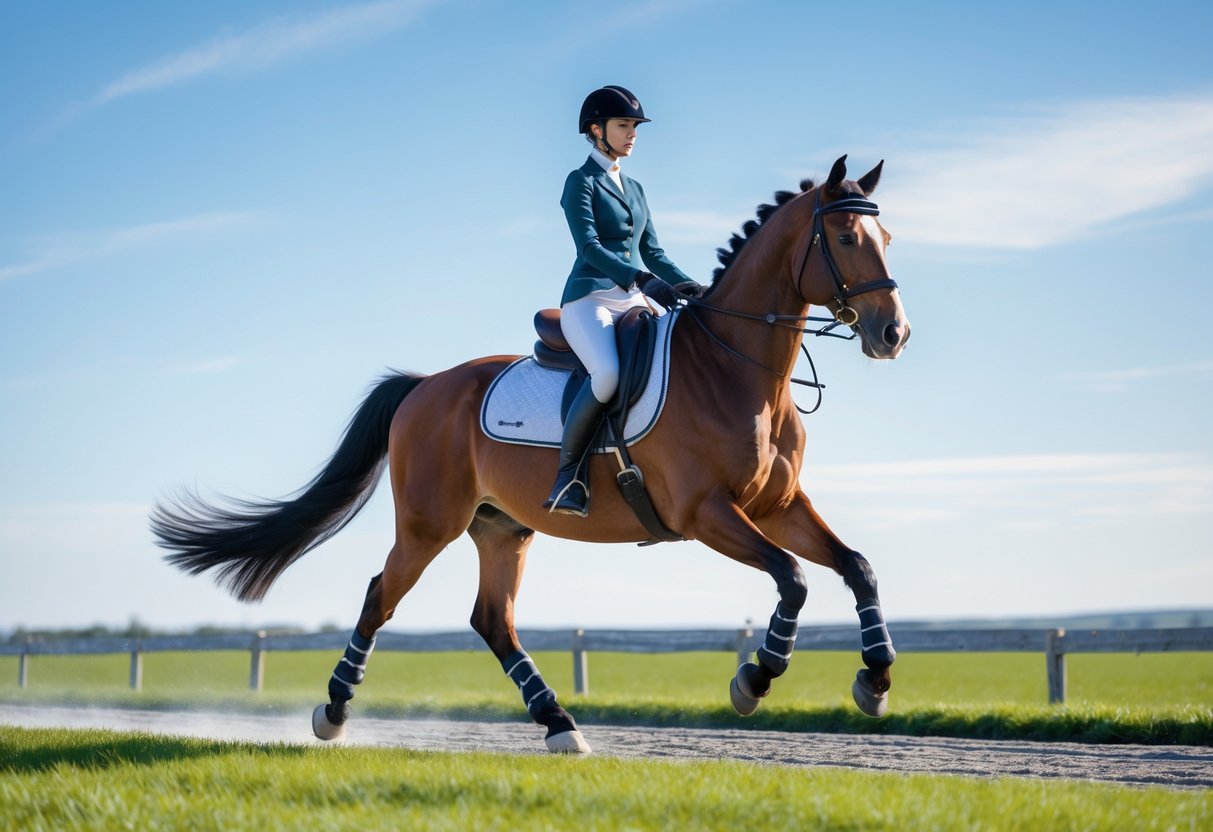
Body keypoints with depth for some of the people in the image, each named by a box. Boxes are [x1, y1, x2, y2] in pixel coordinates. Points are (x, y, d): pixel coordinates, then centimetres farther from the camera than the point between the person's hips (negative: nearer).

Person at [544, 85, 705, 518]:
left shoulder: (634, 188, 22)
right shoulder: (582, 182, 0)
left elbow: (652, 252, 21)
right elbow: (589, 247, -13)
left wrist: (689, 286, 4)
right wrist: (643, 280, -26)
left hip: (634, 302, 7)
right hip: (590, 299, -7)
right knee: (608, 374, -35)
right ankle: (567, 473, -20)